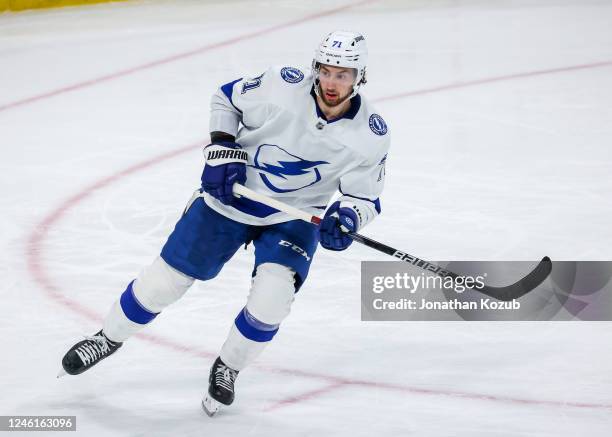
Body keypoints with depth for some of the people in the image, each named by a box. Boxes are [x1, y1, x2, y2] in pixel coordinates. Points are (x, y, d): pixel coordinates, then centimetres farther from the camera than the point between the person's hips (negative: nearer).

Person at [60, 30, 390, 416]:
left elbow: (366, 197, -8)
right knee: (167, 278, 4)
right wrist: (223, 151, -14)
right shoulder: (283, 87, -23)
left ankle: (227, 369, 7)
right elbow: (227, 99, -4)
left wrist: (346, 217, -29)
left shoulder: (371, 135, -19)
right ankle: (108, 338, 30)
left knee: (272, 297, -22)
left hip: (294, 217, 0)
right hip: (232, 192, 0)